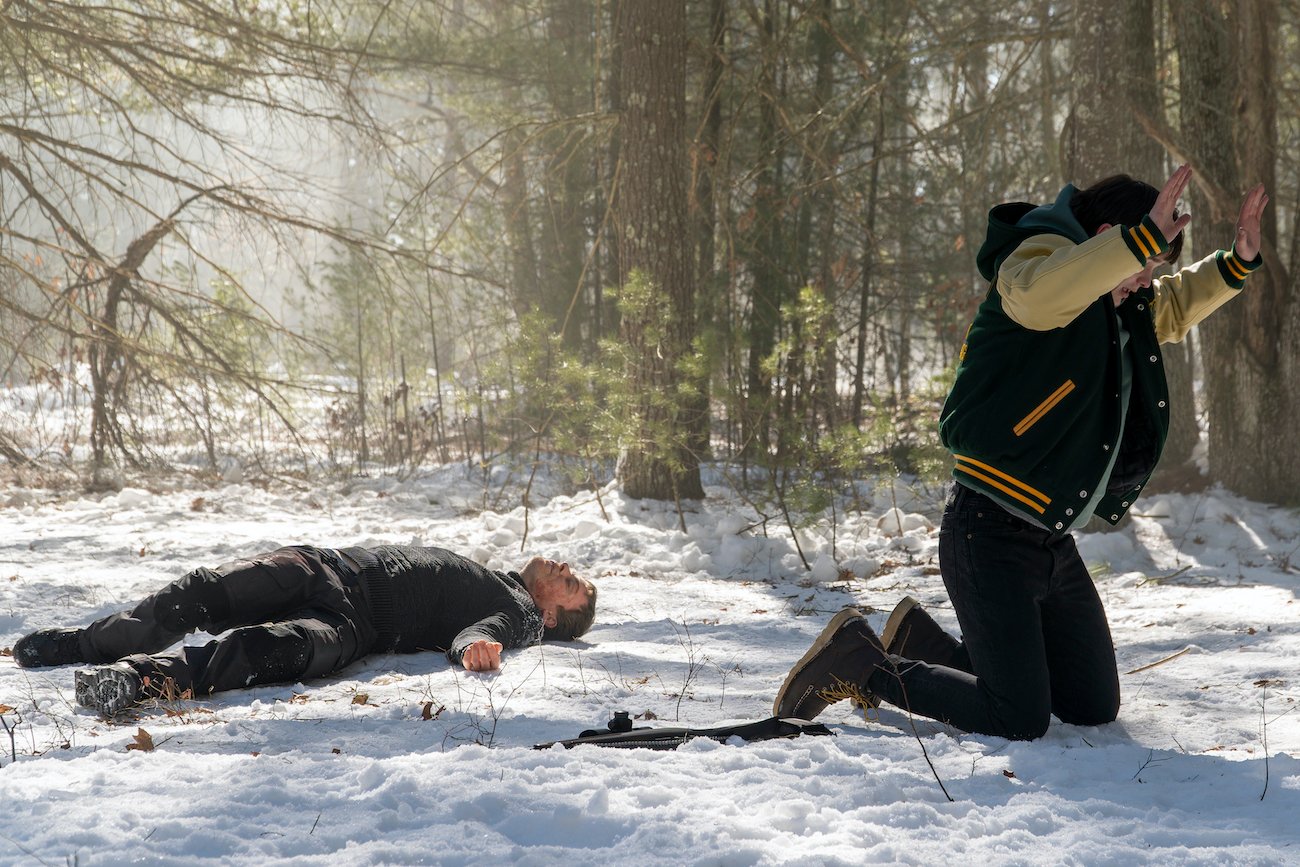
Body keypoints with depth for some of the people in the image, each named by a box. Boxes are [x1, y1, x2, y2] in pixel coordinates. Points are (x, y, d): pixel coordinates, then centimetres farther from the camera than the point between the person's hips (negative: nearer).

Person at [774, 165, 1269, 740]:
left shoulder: (1120, 306, 16)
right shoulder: (1042, 255, -12)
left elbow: (1173, 309, 36)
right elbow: (1037, 294, -38)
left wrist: (1235, 263, 19)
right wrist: (1144, 238, -41)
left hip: (1053, 542, 10)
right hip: (991, 536, -10)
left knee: (1094, 709, 13)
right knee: (1018, 724, -12)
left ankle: (923, 643, 24)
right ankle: (861, 663, 5)